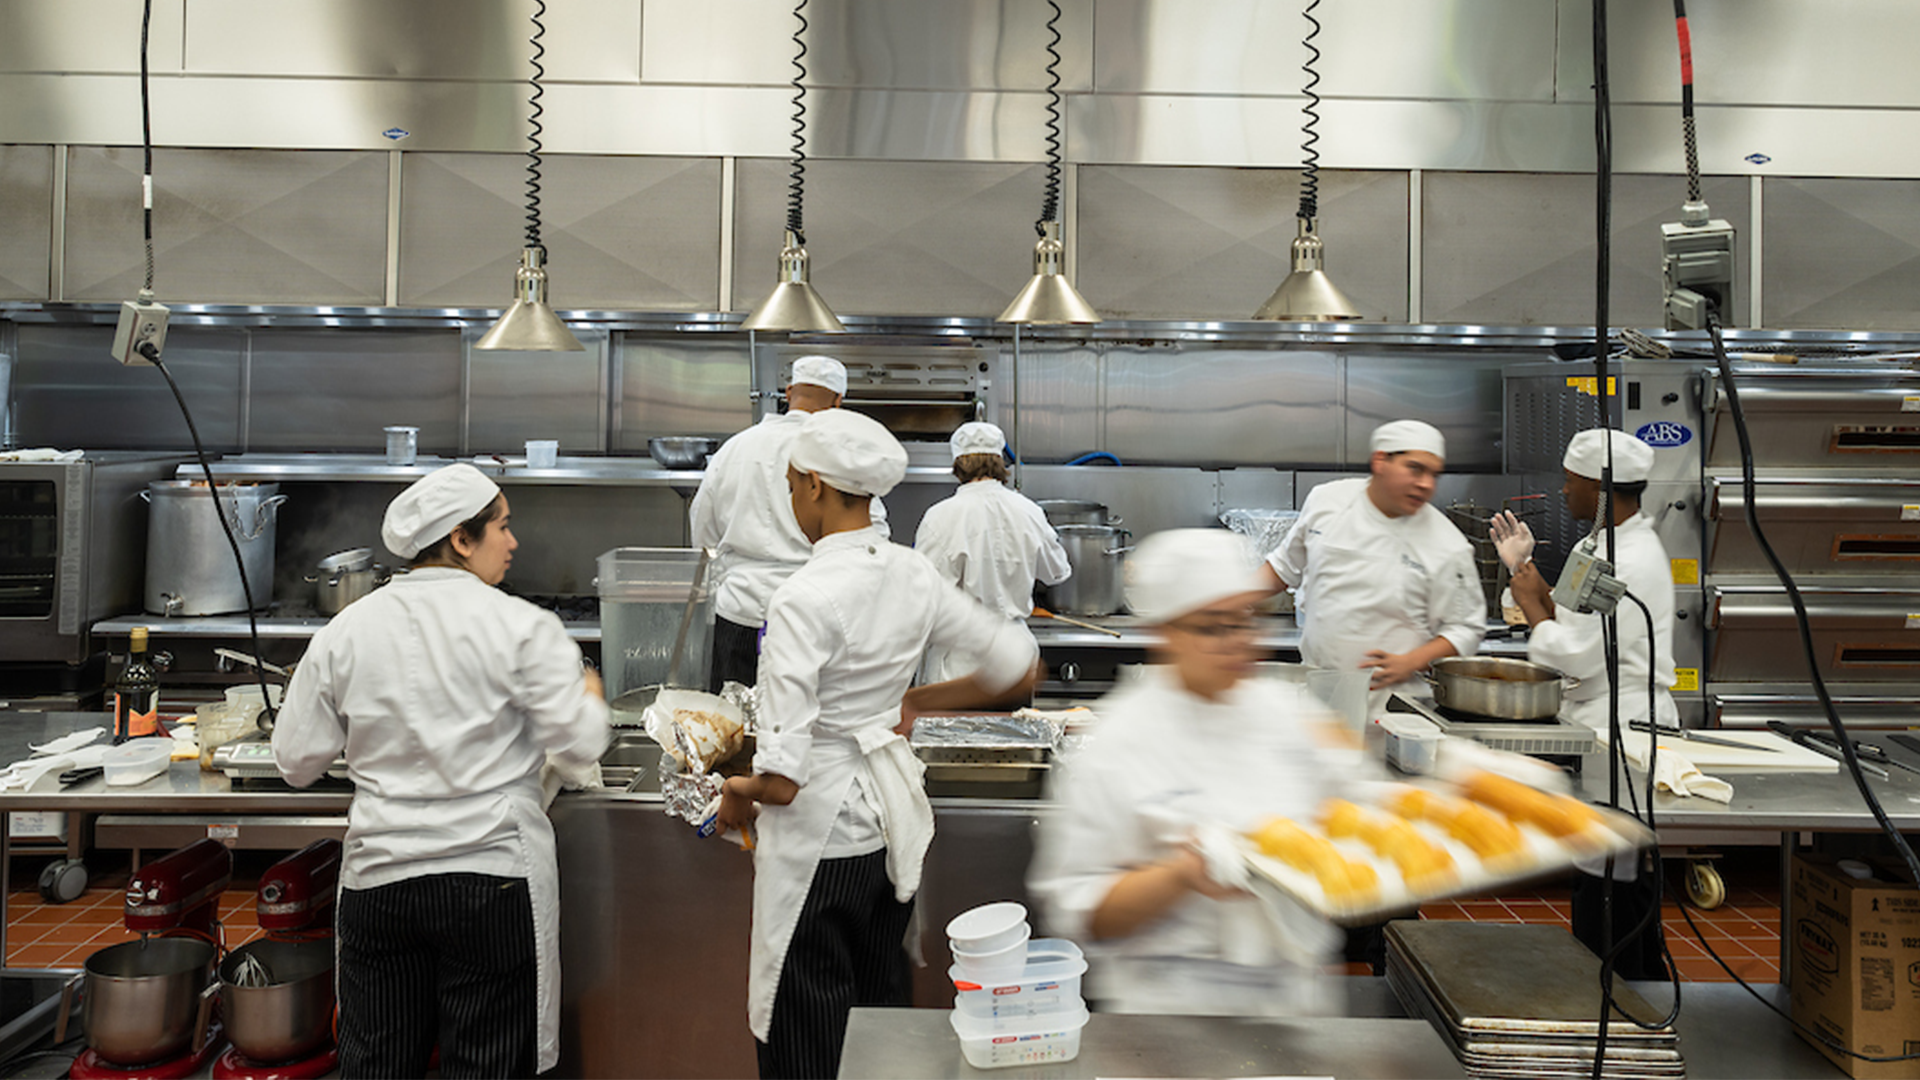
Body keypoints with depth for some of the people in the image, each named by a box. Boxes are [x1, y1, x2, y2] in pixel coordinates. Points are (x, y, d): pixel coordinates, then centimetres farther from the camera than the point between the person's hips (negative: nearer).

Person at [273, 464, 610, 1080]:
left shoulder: (345, 631, 2)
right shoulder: (522, 627, -10)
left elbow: (297, 762, 8)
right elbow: (578, 751, -10)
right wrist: (589, 695, 10)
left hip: (379, 879, 4)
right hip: (493, 879, -4)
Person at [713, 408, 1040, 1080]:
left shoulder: (804, 600, -23)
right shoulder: (913, 576, -3)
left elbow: (782, 779, -25)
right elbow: (1017, 671, 6)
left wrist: (739, 793, -3)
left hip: (820, 842, -7)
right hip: (888, 828, 7)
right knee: (880, 1010, 23)